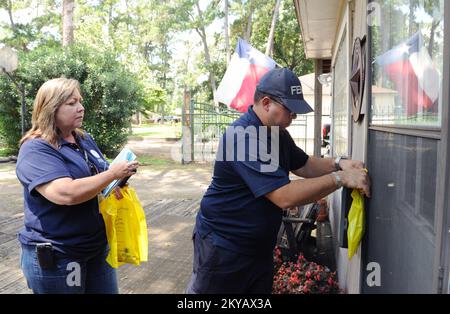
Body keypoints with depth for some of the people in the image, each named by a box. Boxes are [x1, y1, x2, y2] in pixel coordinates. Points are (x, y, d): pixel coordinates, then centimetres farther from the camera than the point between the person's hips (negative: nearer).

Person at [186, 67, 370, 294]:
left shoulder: (277, 133, 6)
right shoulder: (244, 137, -27)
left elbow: (304, 166, 13)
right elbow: (285, 197, -31)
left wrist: (338, 164, -5)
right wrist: (340, 179, -27)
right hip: (223, 246, -9)